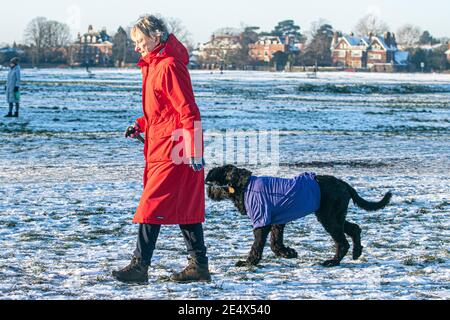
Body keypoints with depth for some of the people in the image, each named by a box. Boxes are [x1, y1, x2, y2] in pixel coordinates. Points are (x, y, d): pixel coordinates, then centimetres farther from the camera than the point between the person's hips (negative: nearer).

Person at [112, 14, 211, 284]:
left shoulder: (169, 67, -15)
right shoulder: (154, 66, 16)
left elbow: (188, 111, -19)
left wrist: (194, 152, -22)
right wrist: (140, 126, 11)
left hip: (172, 149, -10)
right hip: (160, 147, 10)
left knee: (152, 205, -9)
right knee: (184, 207, 11)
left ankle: (140, 266, -8)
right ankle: (199, 266, 15)